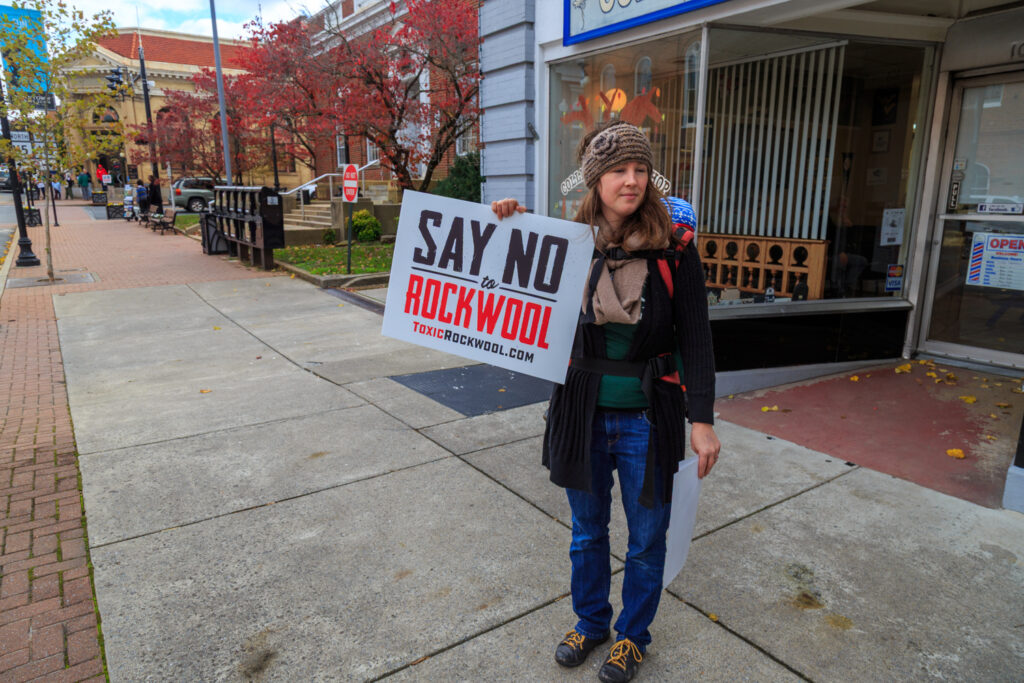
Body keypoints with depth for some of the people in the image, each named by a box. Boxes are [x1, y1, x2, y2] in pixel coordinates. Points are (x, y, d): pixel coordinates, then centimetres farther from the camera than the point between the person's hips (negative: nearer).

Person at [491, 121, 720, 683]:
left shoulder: (673, 249, -10)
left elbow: (695, 339, -7)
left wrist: (701, 420, -12)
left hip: (646, 420, -2)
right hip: (582, 415, 2)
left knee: (646, 540, 16)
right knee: (587, 532, 20)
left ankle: (632, 635, 41)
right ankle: (590, 622, 46)